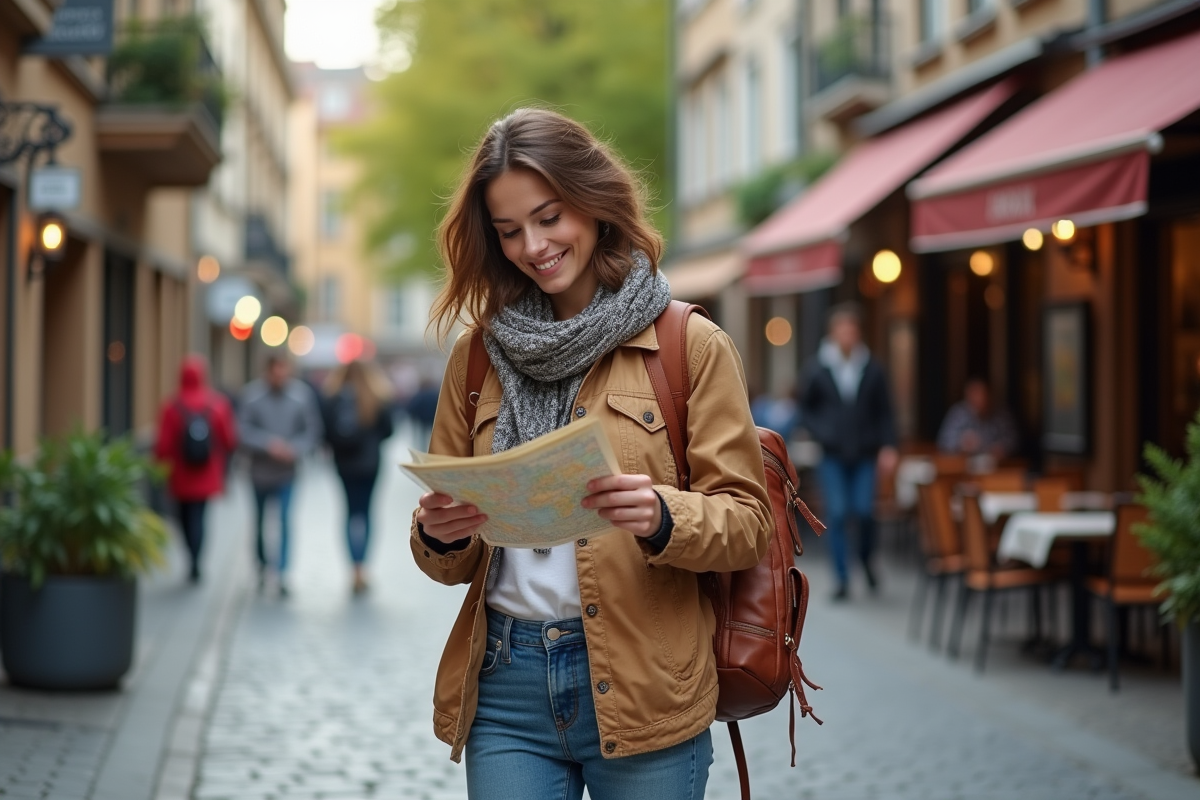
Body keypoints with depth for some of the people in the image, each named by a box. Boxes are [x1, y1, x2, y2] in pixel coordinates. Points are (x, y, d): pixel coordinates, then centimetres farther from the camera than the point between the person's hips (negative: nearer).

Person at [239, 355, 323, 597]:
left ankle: (281, 572, -10)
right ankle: (262, 563, 36)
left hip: (287, 470, -1)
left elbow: (313, 429, -3)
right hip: (260, 469, 1)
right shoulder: (252, 395, -9)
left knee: (284, 520, -11)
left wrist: (296, 449, -17)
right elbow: (243, 430, -9)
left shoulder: (302, 394, -7)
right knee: (259, 520, 15)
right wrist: (269, 444, -20)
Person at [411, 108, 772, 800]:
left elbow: (748, 521, -4)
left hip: (640, 688, -3)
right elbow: (452, 561, 14)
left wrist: (662, 518, -24)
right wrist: (439, 535, -10)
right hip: (506, 688, 3)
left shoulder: (693, 346, -1)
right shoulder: (478, 356, 10)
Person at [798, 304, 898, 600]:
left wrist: (888, 447, -4)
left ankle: (866, 557, 23)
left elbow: (885, 412, 6)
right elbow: (806, 408, 9)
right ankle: (842, 578, 3)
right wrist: (822, 434, -5)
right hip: (832, 456, 0)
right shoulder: (816, 369, 2)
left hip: (864, 454, 0)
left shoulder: (872, 370, 3)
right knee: (836, 514, -5)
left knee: (865, 510, -8)